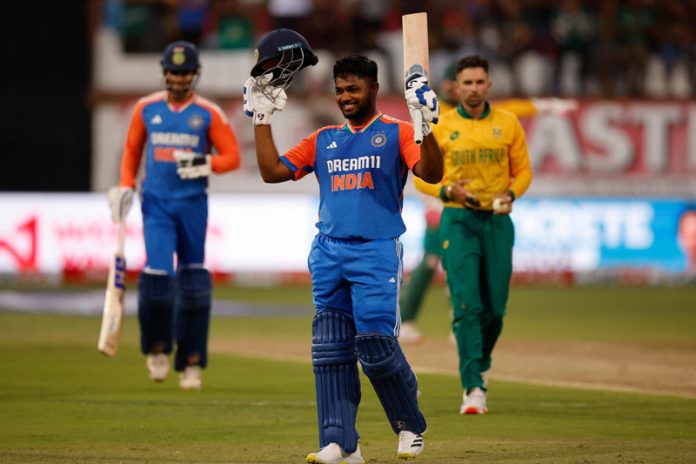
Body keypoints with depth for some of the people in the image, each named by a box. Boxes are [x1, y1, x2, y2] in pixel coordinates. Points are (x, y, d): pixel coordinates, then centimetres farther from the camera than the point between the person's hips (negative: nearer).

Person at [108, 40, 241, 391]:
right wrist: (125, 187, 7)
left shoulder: (208, 113, 0)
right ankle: (157, 348, 10)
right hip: (156, 203, 0)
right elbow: (132, 148, 18)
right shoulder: (146, 108, 6)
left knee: (192, 283, 2)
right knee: (157, 273, -15)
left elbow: (232, 156, -1)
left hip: (193, 204, 0)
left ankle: (191, 363, 11)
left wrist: (206, 165, -20)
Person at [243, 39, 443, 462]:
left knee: (376, 344, -12)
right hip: (329, 255, 5)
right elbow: (272, 171, 15)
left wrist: (427, 125, -25)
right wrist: (262, 119, 11)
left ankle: (411, 427, 9)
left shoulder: (396, 133, 4)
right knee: (330, 350, 0)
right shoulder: (323, 140, 18)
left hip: (377, 252, -5)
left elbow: (432, 174, -12)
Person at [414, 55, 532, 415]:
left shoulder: (508, 124, 5)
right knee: (467, 304, -13)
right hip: (458, 221, -2)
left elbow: (523, 171, 11)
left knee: (495, 307, 4)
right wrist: (449, 190, -14)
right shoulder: (441, 128, 1)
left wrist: (511, 194, -10)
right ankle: (474, 387, -16)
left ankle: (479, 364, 32)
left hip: (498, 222, 2)